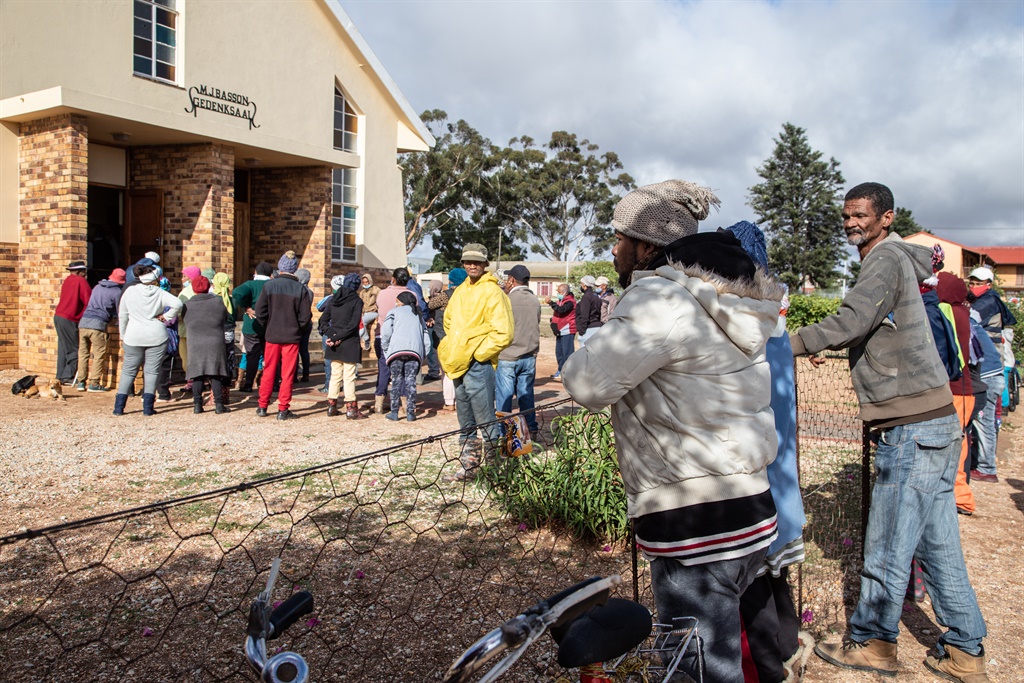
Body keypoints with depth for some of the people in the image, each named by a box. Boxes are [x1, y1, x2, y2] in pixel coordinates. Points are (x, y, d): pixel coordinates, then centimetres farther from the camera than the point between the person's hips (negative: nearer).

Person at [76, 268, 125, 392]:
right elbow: (119, 312, 7)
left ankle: (81, 382, 12)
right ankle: (94, 383, -3)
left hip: (83, 321, 6)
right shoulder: (117, 291, 3)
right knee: (99, 354, 0)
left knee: (83, 353, 10)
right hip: (98, 324, -6)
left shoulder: (97, 287, 21)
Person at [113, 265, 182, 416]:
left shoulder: (130, 291, 3)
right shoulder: (160, 293, -3)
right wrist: (166, 317, -4)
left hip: (134, 336, 1)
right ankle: (148, 407, 1)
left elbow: (122, 315, 8)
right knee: (152, 371, 4)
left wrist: (122, 336, 17)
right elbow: (177, 303, -17)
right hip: (157, 336, -1)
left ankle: (119, 406, 8)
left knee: (128, 370, 10)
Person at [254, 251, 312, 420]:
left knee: (268, 372, 13)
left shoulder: (269, 286, -4)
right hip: (292, 337, -2)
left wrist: (268, 327, 11)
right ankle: (283, 410, 6)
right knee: (287, 375, 4)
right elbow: (305, 315, -8)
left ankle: (262, 406, 21)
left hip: (272, 336, 2)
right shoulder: (301, 289, -7)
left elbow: (260, 311, -4)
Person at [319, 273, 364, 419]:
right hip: (350, 344, -5)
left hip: (334, 345, 5)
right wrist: (336, 337, -13)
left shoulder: (333, 299, 8)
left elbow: (322, 321, 4)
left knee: (335, 375, 13)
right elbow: (353, 324, -16)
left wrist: (332, 335, -5)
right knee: (349, 377, 0)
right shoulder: (356, 300, -7)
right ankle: (351, 408, 1)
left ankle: (331, 406, 18)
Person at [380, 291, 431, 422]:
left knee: (396, 381, 4)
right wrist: (423, 355, 19)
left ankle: (394, 412, 5)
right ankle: (410, 413, 2)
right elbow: (426, 338, 18)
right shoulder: (418, 316, 29)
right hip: (415, 352, 3)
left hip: (396, 351, -2)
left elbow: (385, 332, 1)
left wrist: (385, 349, 11)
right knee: (411, 381, 4)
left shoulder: (394, 312, 17)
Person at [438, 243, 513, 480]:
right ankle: (469, 467, 26)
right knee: (466, 425, 16)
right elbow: (448, 321, 30)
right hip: (458, 365, 8)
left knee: (486, 421, -5)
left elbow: (503, 333, -16)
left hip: (478, 366, -8)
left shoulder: (492, 292, -9)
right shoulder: (460, 291, 14)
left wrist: (479, 354, -14)